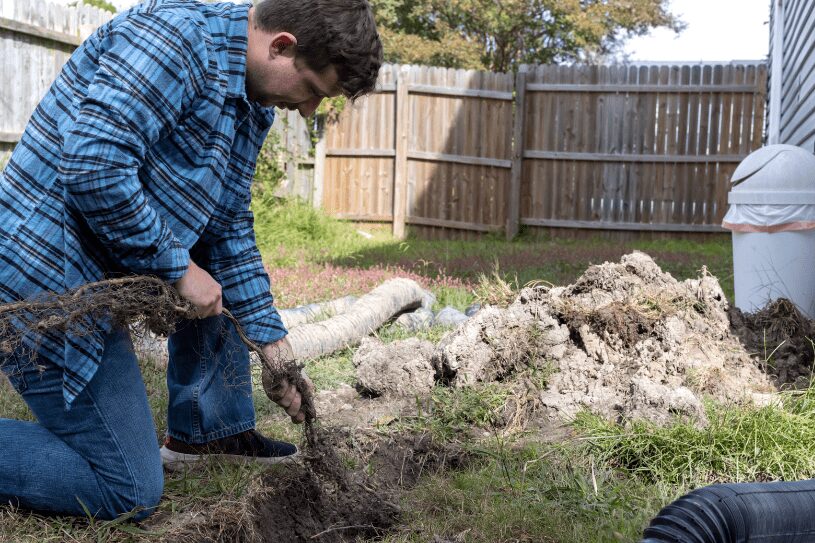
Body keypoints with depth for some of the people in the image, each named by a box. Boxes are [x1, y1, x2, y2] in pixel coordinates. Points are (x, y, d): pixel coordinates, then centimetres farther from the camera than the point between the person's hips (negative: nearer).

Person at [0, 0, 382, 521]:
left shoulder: (252, 106, 10)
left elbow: (229, 229, 15)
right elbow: (92, 163, -30)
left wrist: (272, 341, 11)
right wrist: (177, 266, -19)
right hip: (49, 278, -9)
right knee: (131, 492, -4)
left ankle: (206, 432, 27)